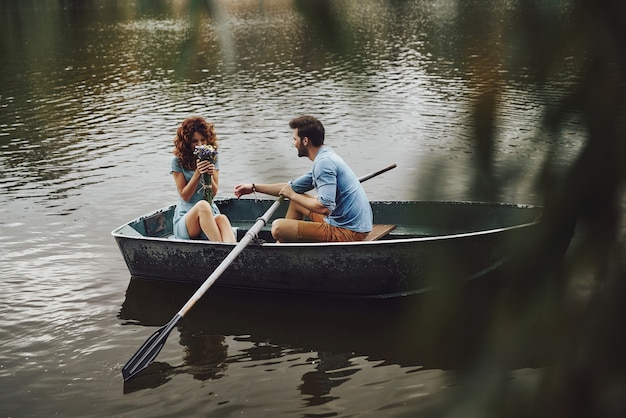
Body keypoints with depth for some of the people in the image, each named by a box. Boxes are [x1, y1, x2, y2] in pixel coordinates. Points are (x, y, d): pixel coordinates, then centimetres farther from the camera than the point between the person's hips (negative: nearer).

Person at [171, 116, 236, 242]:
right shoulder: (177, 161, 0)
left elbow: (214, 193, 5)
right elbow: (184, 196, -4)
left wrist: (209, 175, -16)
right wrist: (197, 173, -16)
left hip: (211, 215, 2)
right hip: (185, 219, -2)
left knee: (222, 219, -36)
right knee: (202, 205, -38)